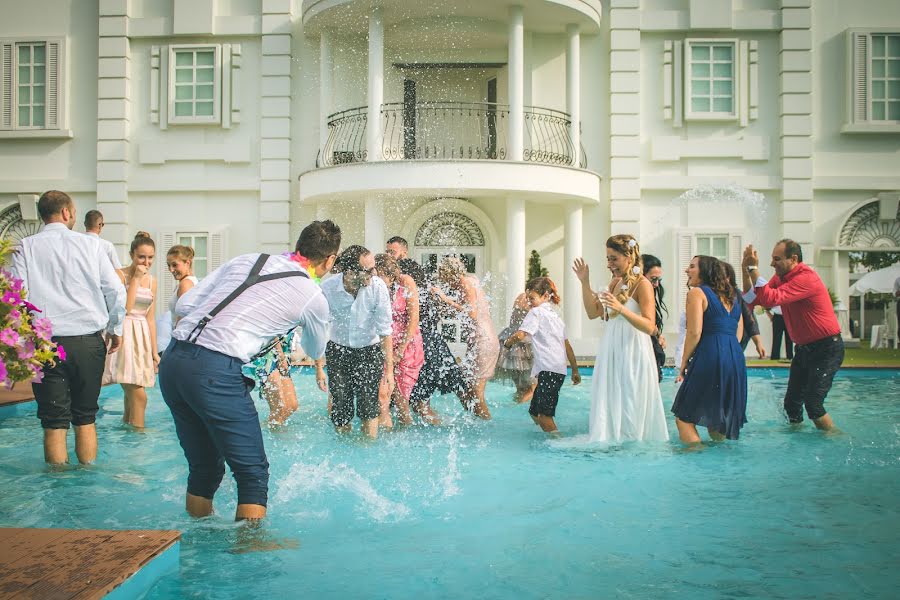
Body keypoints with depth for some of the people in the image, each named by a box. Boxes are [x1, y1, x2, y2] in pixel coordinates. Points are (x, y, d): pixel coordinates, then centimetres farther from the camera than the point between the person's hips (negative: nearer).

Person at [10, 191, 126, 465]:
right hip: (89, 342, 1)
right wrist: (115, 329, 15)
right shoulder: (90, 244, 1)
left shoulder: (25, 247, 1)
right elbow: (116, 291, 1)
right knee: (86, 417, 12)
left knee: (54, 422, 6)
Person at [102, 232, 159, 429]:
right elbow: (124, 308, -17)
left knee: (132, 394, 11)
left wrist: (154, 351, 12)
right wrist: (135, 278, -15)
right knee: (139, 395, -11)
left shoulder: (152, 281, 10)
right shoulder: (120, 275, -7)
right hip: (124, 335, -6)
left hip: (143, 338, 6)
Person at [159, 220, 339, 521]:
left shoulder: (246, 259, 17)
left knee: (203, 466, 21)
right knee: (252, 471, 7)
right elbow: (315, 352, 27)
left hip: (172, 358, 7)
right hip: (215, 371, -7)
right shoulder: (314, 298, 5)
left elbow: (183, 305, 15)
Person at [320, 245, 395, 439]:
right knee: (340, 407, 0)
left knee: (369, 406, -8)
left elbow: (385, 332, -13)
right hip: (338, 350, 1)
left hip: (369, 350, -1)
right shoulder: (327, 288, -20)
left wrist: (389, 370, -12)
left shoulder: (377, 287, -20)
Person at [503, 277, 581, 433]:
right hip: (560, 370, 9)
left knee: (544, 414, -14)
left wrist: (507, 343, 3)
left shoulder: (536, 312, -2)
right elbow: (567, 345, 26)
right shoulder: (555, 315, 24)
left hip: (548, 369, -9)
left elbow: (520, 335, -16)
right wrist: (575, 370, 29)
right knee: (534, 412, 12)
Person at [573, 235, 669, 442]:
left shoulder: (642, 284, -10)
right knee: (608, 407, 10)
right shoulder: (615, 282, 12)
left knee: (629, 410, 0)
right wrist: (585, 282, 7)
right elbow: (593, 312, 14)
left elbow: (650, 326, -19)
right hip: (610, 353, 7)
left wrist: (622, 309, -31)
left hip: (632, 354, -7)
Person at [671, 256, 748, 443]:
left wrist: (684, 363, -1)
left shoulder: (697, 292, -3)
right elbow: (738, 333, 20)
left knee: (684, 417, -1)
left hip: (709, 358, -8)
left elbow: (695, 333, -11)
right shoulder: (732, 295, 20)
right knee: (717, 418, 18)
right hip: (736, 359, 8)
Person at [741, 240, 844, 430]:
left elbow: (771, 298, -33)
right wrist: (745, 269, -10)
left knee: (813, 404, -11)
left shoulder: (806, 278, -23)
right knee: (792, 402, 12)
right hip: (804, 348, 8)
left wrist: (754, 268, -31)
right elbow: (753, 299, 0)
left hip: (826, 348, -8)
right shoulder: (780, 277, 4)